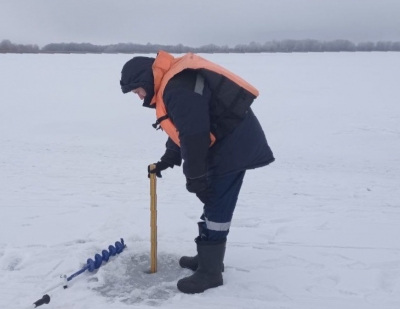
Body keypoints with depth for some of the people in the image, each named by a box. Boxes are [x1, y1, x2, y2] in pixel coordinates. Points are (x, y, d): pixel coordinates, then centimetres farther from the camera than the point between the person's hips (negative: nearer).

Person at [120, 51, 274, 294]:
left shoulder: (179, 88, -23)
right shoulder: (171, 85, 13)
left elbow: (194, 135, -26)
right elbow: (182, 129, 21)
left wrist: (194, 177, -20)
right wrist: (168, 159, 15)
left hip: (234, 140, -11)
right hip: (227, 140, 11)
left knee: (217, 205, -8)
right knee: (214, 202, 16)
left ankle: (210, 271, 1)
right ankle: (209, 256, 28)